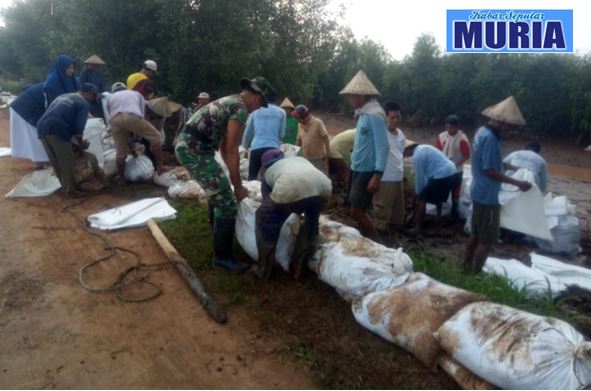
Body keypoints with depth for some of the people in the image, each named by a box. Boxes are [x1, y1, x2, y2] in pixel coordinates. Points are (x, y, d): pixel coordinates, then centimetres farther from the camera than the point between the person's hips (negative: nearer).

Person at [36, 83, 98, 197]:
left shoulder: (63, 96, 28)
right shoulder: (83, 104, 3)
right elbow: (79, 126, -5)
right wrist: (80, 143, 11)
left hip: (42, 127, 8)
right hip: (56, 129, -8)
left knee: (56, 162, 16)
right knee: (66, 162, 2)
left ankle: (66, 187, 27)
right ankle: (70, 190, 9)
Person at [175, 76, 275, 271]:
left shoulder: (230, 102, 19)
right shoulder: (240, 109, -13)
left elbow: (224, 145, 21)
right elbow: (231, 151, -14)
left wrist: (233, 177, 23)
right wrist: (238, 186, -7)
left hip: (187, 144, 11)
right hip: (195, 149, -11)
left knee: (218, 189, 29)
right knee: (226, 202, -7)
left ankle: (219, 230, 49)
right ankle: (222, 256, 2)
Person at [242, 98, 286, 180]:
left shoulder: (255, 111, 13)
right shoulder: (281, 112, 9)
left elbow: (248, 133, 22)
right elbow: (282, 134, 13)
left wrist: (245, 145, 41)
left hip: (256, 148, 1)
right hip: (273, 148, -1)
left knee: (252, 178, 4)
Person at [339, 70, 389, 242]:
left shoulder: (375, 115, -16)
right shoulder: (364, 113, 11)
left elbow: (383, 146, -21)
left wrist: (377, 175, -26)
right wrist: (355, 167, 17)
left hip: (367, 171, -9)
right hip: (358, 169, 9)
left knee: (357, 212, -8)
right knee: (358, 211, 13)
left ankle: (378, 245, 5)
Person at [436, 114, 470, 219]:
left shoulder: (462, 139, -17)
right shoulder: (441, 136, -4)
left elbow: (466, 156, -13)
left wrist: (455, 164, -22)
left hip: (456, 171, -4)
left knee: (455, 192, 10)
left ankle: (454, 211, 27)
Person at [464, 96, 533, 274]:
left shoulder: (483, 131, 8)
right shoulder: (490, 138, -23)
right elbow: (490, 171, -23)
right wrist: (517, 183, -19)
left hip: (479, 192, 10)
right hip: (487, 196, -10)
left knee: (476, 233, 20)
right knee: (487, 239, 2)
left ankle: (466, 267, 31)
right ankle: (475, 275, 12)